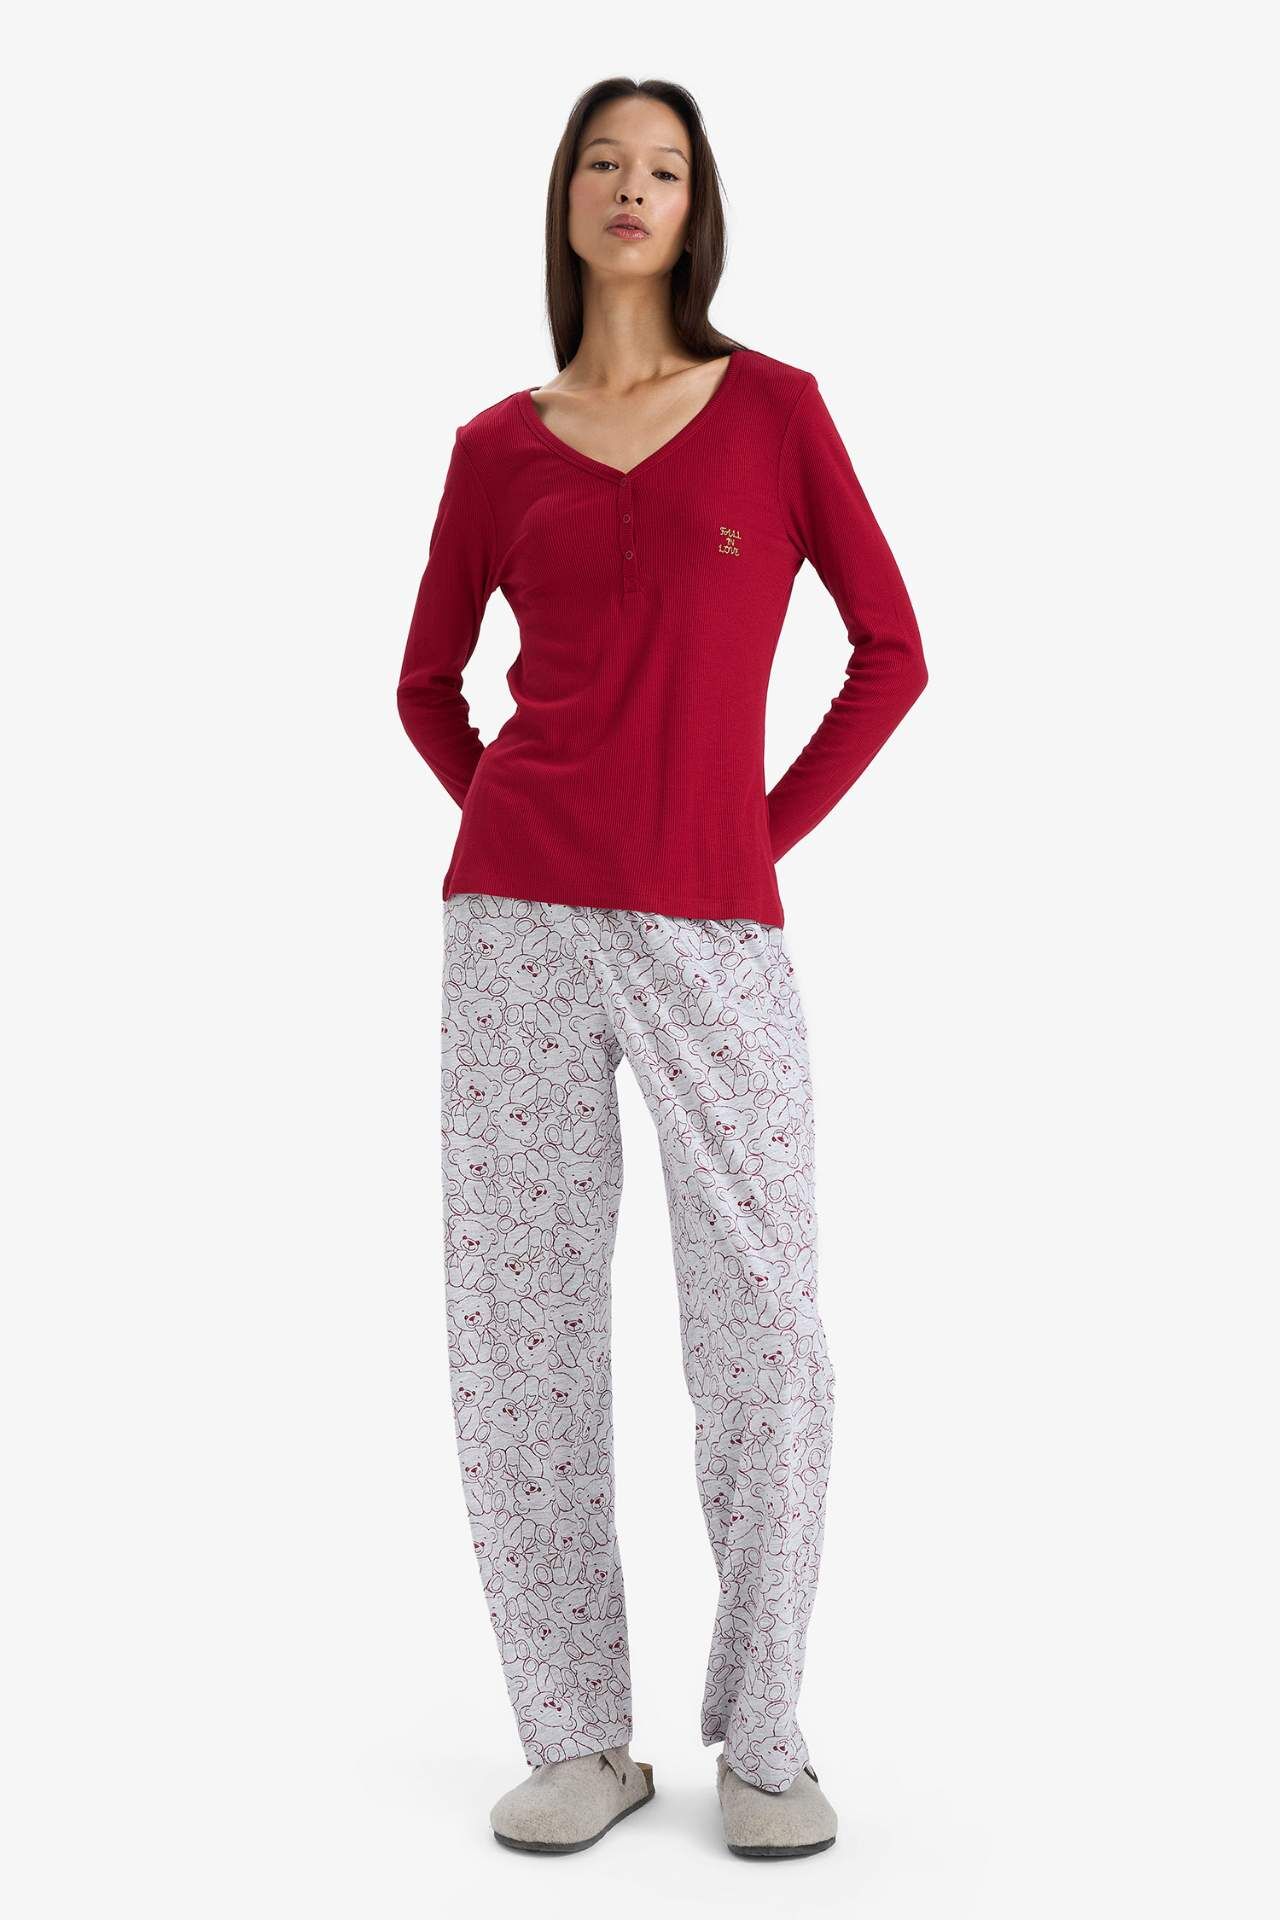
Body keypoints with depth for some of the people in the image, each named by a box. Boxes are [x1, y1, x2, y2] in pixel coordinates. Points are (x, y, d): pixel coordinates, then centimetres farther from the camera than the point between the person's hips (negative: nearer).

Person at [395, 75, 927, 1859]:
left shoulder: (774, 406, 6)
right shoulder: (498, 445, 10)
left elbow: (892, 652, 7)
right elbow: (428, 685, 19)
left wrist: (773, 832, 1)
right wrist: (518, 833, 7)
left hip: (717, 931, -1)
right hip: (523, 922, 2)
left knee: (765, 1332, -1)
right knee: (520, 1327, 3)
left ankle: (764, 1739, 17)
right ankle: (578, 1740, 17)